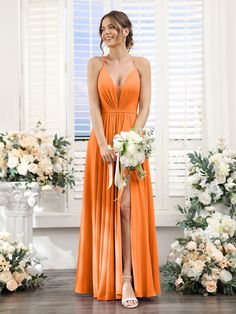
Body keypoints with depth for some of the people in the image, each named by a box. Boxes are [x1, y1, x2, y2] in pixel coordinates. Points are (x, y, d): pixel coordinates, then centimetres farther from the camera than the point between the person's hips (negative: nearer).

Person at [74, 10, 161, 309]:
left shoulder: (141, 64, 7)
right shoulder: (96, 64, 8)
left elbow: (144, 107, 1)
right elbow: (94, 107, -1)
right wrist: (103, 145, -13)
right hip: (102, 140, 1)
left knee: (127, 206, -9)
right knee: (104, 208, 2)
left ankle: (127, 281, -6)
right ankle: (105, 280, 13)